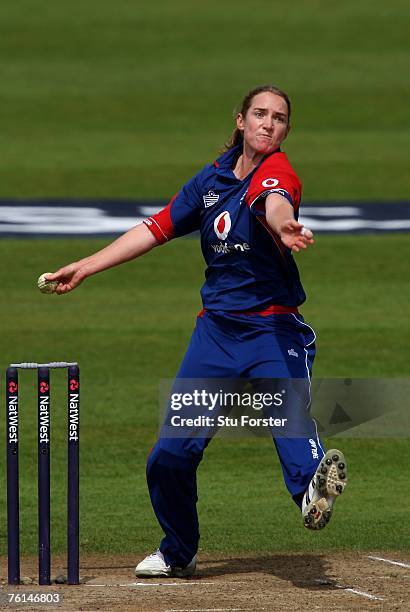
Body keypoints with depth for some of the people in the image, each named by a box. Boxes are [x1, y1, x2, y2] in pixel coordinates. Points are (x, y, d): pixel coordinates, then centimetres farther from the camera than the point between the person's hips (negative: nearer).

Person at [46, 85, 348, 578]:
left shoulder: (276, 172, -9)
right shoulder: (213, 179, 10)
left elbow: (274, 203, -34)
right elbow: (157, 229, 19)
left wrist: (284, 227, -58)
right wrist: (86, 268, 18)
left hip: (274, 332, -5)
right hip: (216, 329, 5)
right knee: (171, 454, 5)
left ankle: (312, 485, -62)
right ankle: (178, 553, 27)